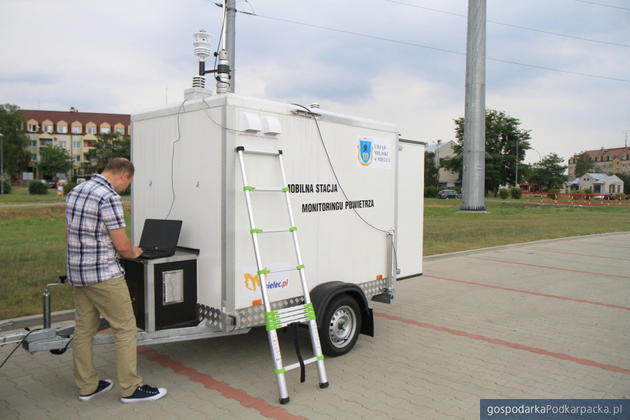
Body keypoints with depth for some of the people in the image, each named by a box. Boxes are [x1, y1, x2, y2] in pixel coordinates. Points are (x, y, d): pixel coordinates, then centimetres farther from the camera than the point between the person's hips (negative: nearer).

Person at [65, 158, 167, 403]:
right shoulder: (109, 198, -17)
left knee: (83, 329, 15)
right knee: (125, 328, 1)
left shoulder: (75, 192, 11)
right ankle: (130, 388, 7)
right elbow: (121, 245, -17)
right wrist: (134, 253, 3)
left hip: (76, 273, 9)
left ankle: (87, 386, 25)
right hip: (104, 274, -9)